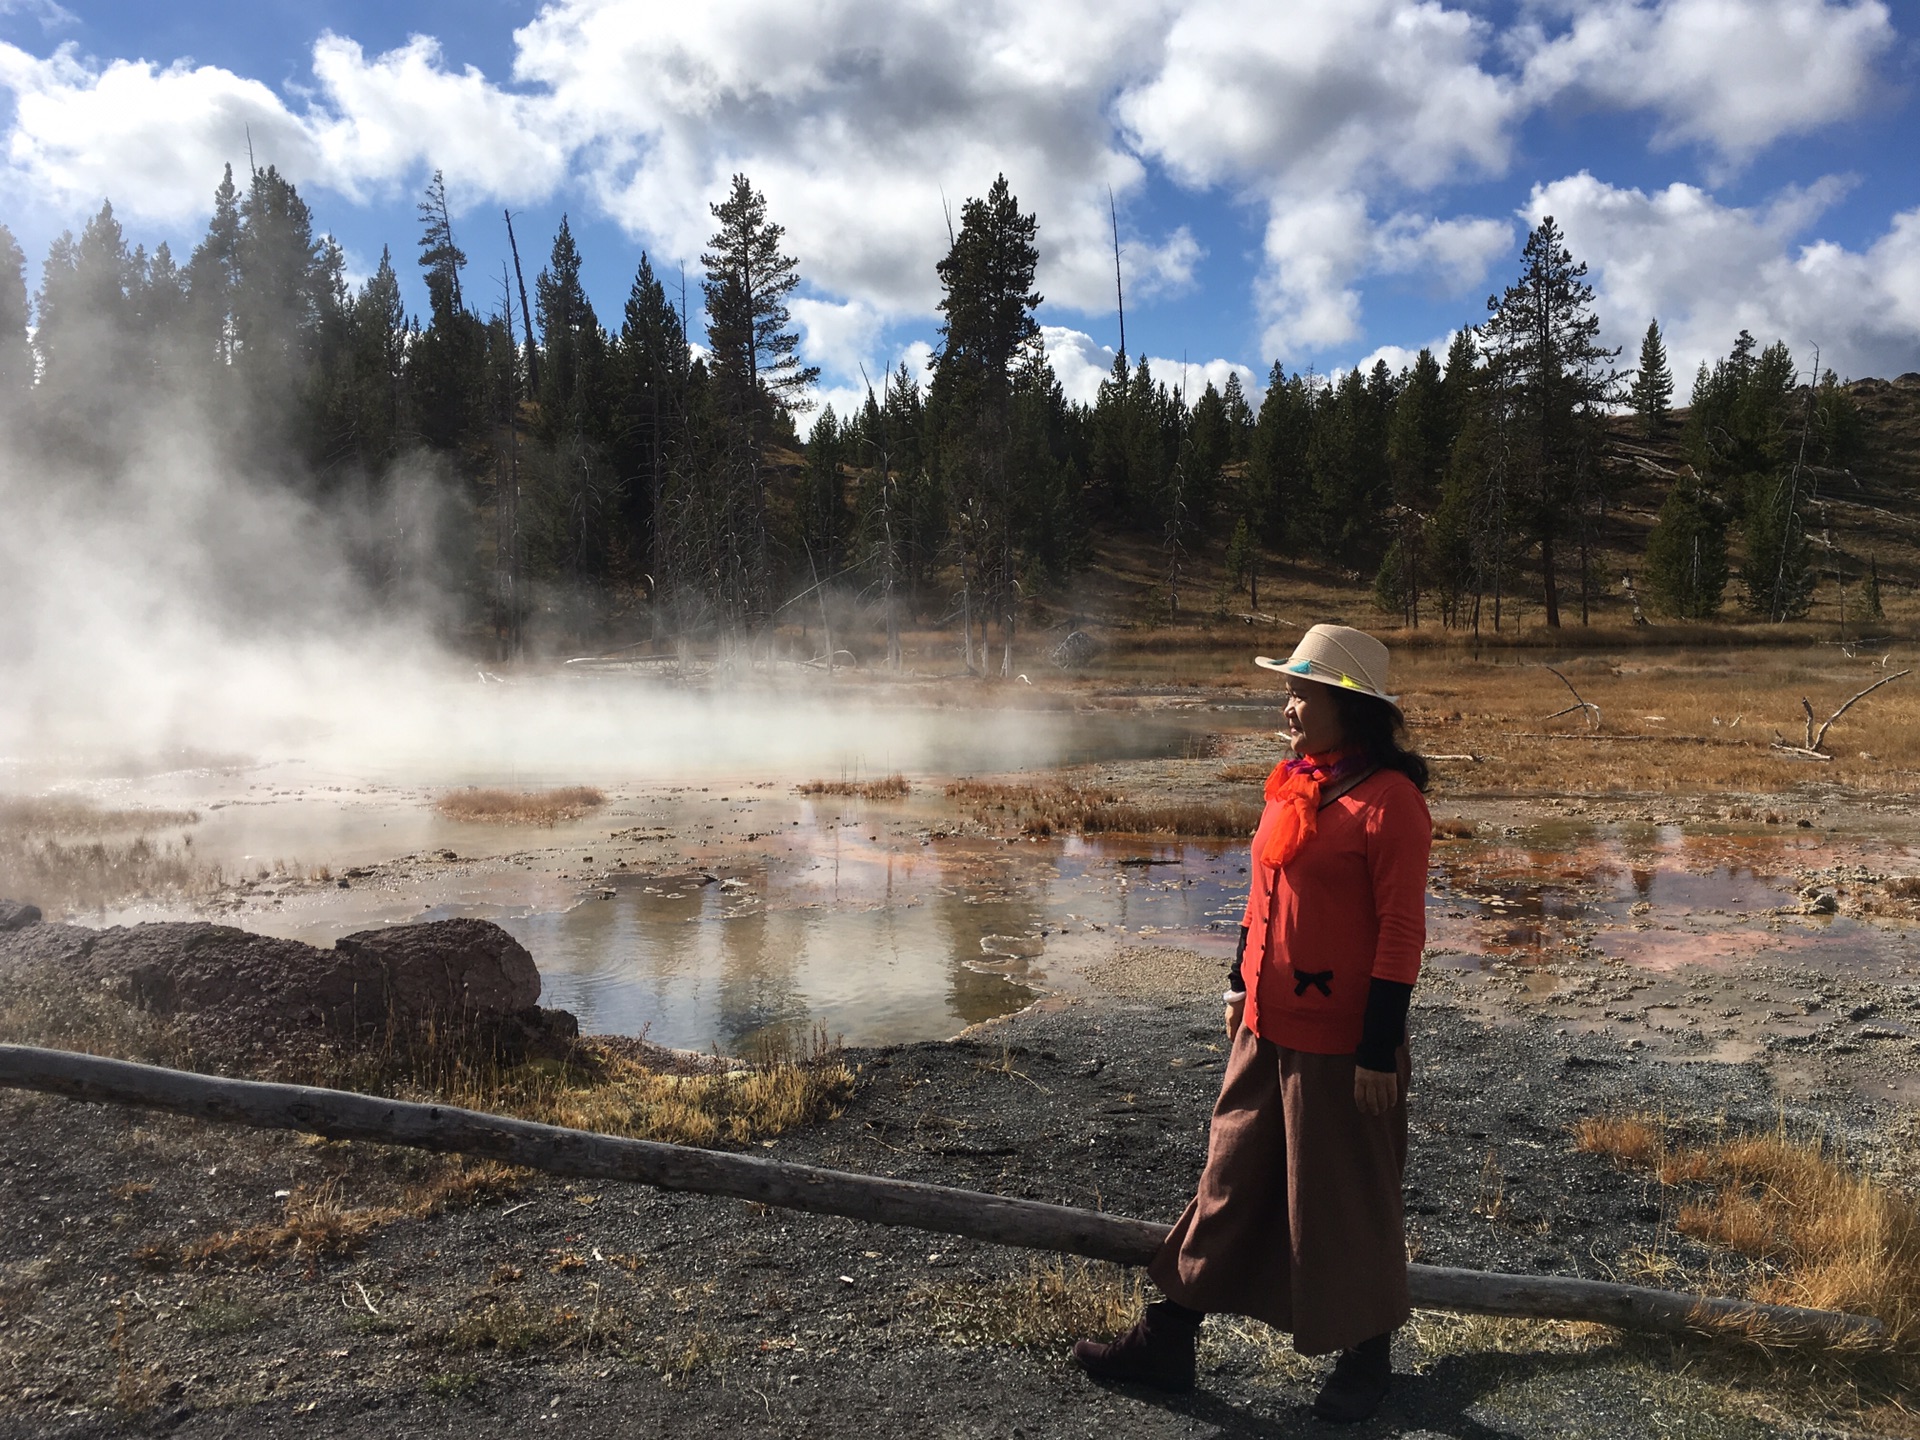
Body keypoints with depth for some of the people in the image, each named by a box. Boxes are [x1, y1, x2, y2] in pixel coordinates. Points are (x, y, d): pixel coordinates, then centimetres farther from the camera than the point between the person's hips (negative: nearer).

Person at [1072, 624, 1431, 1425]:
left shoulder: (1388, 800, -17)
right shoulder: (1292, 784, 7)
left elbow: (1402, 932, -17)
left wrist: (1380, 1049, -17)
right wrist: (1241, 984, 17)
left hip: (1342, 1043, -7)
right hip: (1267, 1029, 8)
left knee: (1346, 1200, 10)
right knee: (1231, 1179, 15)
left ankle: (1366, 1358, 33)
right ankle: (1168, 1341, 27)